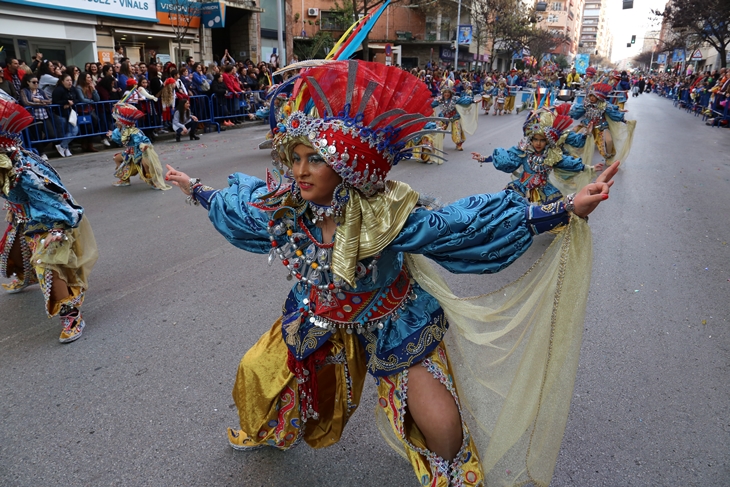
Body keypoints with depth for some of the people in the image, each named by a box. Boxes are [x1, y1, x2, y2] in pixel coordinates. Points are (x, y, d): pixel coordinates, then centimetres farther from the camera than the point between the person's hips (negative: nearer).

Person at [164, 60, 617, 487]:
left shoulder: (389, 216, -34)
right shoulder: (281, 204, -19)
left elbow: (472, 223, -34)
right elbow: (234, 206, 4)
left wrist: (567, 211, -40)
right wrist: (195, 190, 17)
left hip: (392, 325, -4)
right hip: (319, 317, 5)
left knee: (442, 428, -11)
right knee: (257, 370, 17)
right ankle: (268, 433, 54)